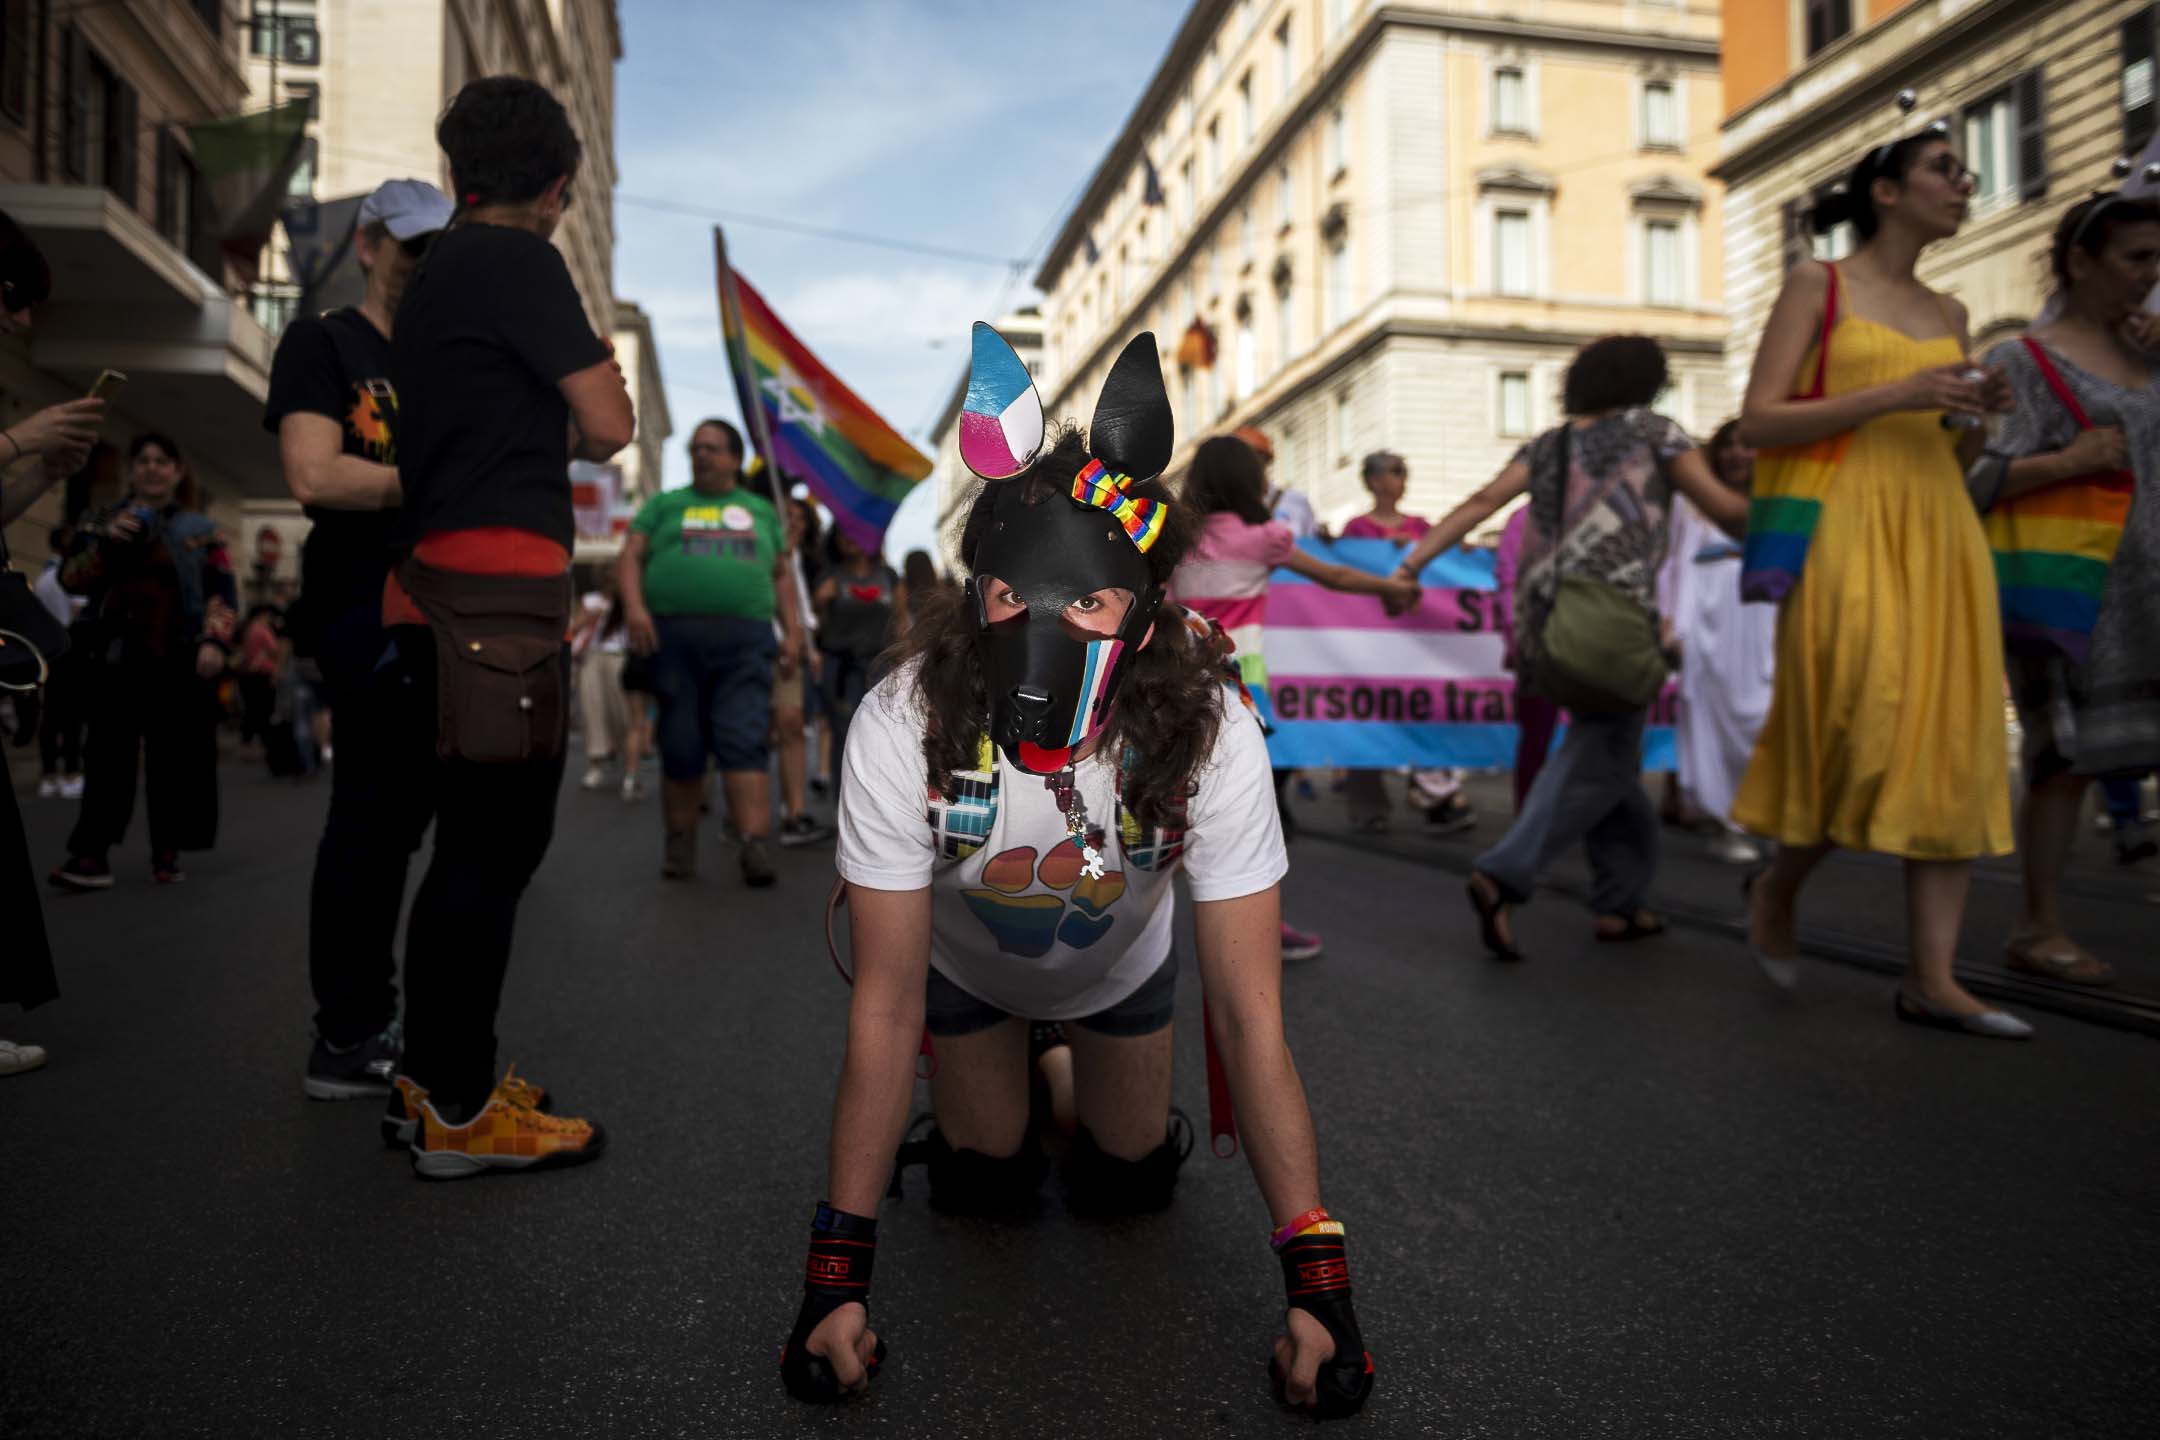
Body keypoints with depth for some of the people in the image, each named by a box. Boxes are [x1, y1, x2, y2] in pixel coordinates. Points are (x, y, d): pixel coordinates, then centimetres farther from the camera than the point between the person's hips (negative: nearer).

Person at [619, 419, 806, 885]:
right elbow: (632, 555, 9)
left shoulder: (761, 510, 22)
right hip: (675, 636, 0)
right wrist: (634, 607, -9)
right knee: (680, 748, 1)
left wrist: (793, 632, 8)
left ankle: (757, 849, -22)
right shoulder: (664, 504, 19)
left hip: (744, 639, 0)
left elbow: (782, 573, 20)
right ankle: (679, 846, 12)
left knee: (744, 743, -12)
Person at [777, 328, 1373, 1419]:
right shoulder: (902, 726, -40)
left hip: (1120, 961, 1)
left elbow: (1250, 1013, -34)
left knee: (1127, 1183, 6)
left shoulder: (1209, 734, -39)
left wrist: (1316, 1279, -35)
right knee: (984, 1186, 5)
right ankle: (993, 1093, 38)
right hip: (966, 959, 0)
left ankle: (1105, 1090, 40)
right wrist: (837, 1267, -31)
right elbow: (887, 1003, -31)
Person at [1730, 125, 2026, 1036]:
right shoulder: (1816, 286, 4)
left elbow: (1951, 461, 23)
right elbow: (1757, 424, -6)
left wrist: (1975, 416, 2)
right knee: (1863, 739, -13)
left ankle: (1931, 979, 0)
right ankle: (1778, 886, 16)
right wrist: (1895, 395, -13)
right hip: (1849, 529, -6)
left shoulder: (1948, 317, 20)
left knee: (1951, 746, -3)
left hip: (1941, 535, 6)